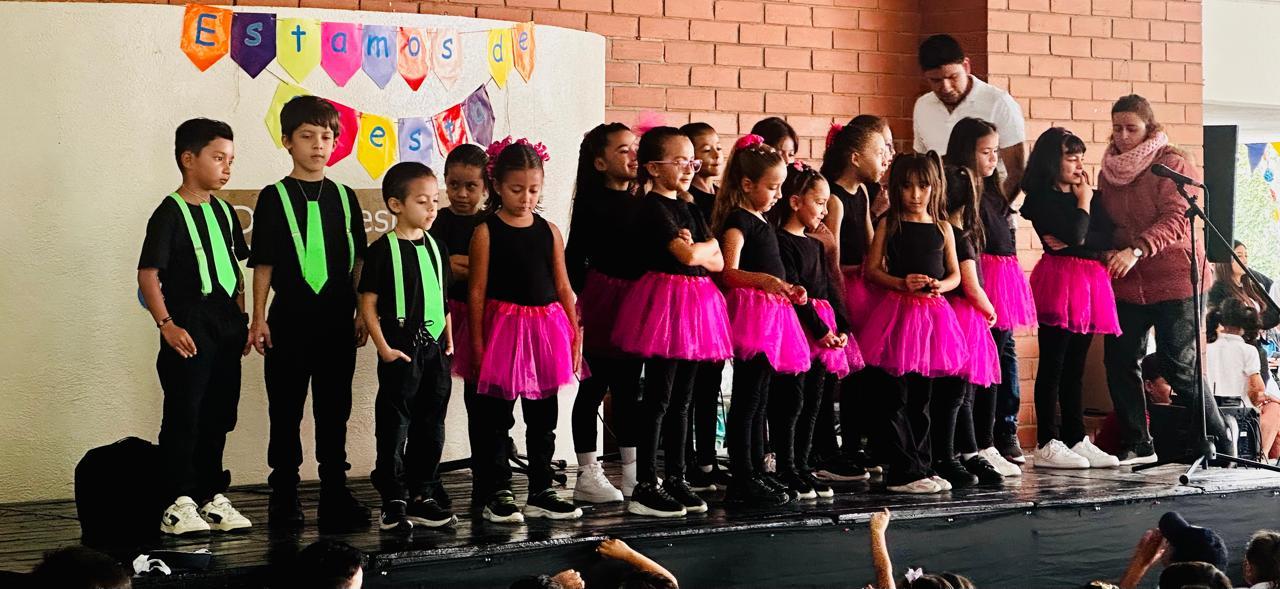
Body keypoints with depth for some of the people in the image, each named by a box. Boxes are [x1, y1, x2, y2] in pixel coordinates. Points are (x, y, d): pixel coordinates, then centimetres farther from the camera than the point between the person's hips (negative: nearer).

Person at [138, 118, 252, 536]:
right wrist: (166, 324, -19)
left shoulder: (224, 212, 13)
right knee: (184, 417, -4)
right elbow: (148, 274, -13)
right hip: (189, 332, -7)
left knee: (218, 416, 12)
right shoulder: (171, 213, -9)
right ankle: (178, 504, 0)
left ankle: (212, 497, 21)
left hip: (224, 330, 7)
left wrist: (241, 321, 14)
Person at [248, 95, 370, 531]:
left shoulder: (344, 197, 9)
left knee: (334, 408, 8)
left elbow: (358, 260, 13)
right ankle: (284, 495, 12)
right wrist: (259, 318, -6)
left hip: (337, 319, 3)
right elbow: (263, 263, -1)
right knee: (286, 409, 4)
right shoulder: (275, 197, 0)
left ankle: (335, 491, 14)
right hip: (291, 317, -3)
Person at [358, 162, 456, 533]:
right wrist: (384, 348, -14)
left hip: (434, 349, 6)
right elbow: (368, 304, -9)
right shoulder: (383, 250, -8)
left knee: (430, 425, 11)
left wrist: (448, 339, 9)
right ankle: (393, 503, 4)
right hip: (401, 349, -6)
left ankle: (422, 497, 20)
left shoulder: (435, 248, 11)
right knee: (394, 426, -1)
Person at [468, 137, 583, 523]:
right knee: (496, 417, 2)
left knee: (543, 418, 10)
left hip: (547, 328, 4)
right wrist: (476, 344, -8)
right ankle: (496, 494, 9)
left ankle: (540, 492, 19)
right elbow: (477, 291, -5)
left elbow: (563, 288, 9)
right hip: (503, 328, -4)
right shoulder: (487, 232, -4)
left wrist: (574, 336, 6)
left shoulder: (549, 231, 7)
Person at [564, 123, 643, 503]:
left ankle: (631, 472, 18)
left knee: (630, 386, 12)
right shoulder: (592, 203, -8)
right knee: (594, 387, -1)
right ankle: (587, 475, 4)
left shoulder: (638, 203, 11)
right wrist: (577, 303, -16)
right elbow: (574, 257, -11)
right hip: (601, 300, -7)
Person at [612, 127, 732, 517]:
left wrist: (694, 247, -8)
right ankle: (645, 488, -5)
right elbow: (688, 254, -20)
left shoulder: (686, 209, 17)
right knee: (658, 399, -7)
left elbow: (717, 261, 11)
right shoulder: (652, 207, -9)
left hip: (694, 303, 8)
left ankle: (676, 479, 18)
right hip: (664, 303, -8)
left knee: (681, 400, 12)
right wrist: (703, 247, 1)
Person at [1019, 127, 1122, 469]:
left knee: (1075, 368, 10)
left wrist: (1071, 243, -9)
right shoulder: (1043, 198, -4)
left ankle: (1076, 440, 12)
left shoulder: (1088, 195, 17)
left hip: (1090, 283, 7)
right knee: (1053, 366, -5)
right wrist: (1083, 202, -2)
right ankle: (1046, 445, -5)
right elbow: (1075, 234, -17)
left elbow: (1107, 237, 4)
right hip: (1059, 281, -7)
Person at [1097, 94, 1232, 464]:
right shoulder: (1108, 171, 13)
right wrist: (1107, 252, -2)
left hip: (1173, 281, -6)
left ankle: (1220, 442, 9)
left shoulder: (1172, 164, -5)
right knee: (1120, 362, 1)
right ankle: (1137, 444, 12)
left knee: (1179, 370, -6)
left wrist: (1136, 250, -30)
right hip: (1125, 285, 6)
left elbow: (1175, 218, -17)